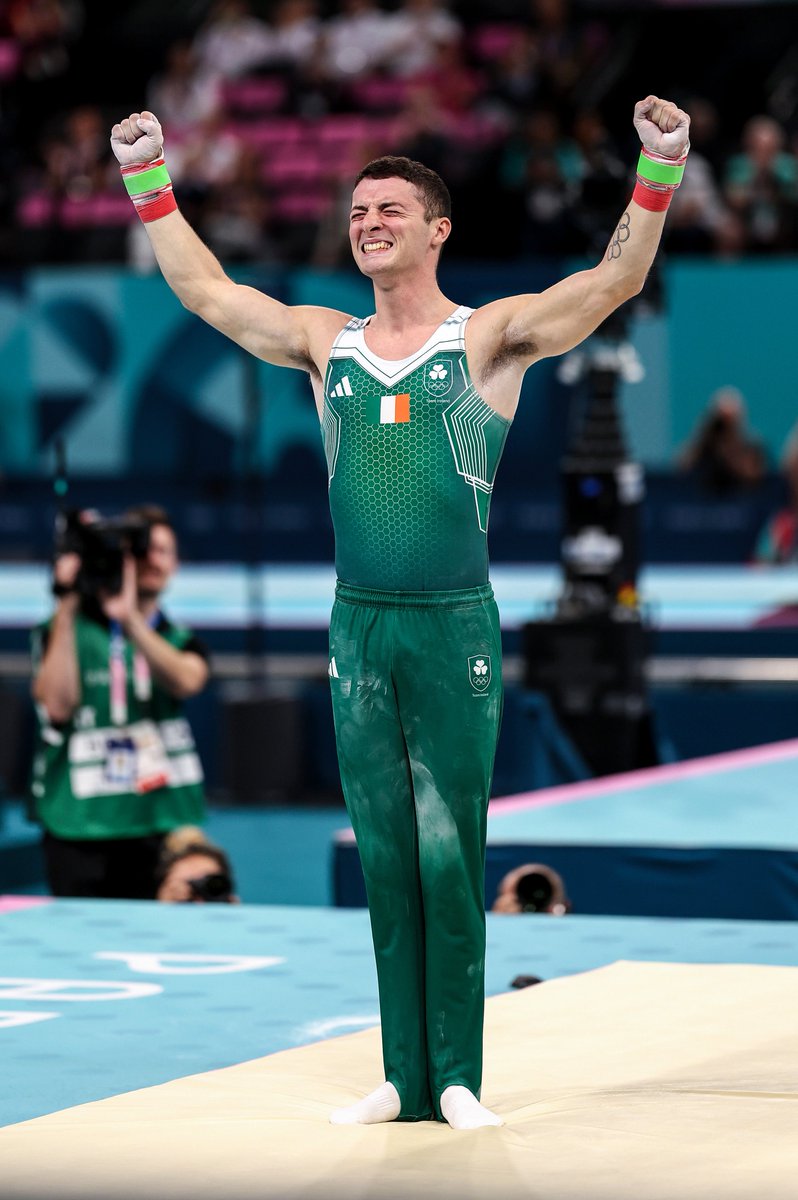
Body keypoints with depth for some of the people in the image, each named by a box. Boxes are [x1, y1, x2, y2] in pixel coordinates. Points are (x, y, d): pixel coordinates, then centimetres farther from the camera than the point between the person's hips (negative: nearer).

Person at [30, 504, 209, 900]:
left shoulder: (180, 641, 11)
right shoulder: (65, 630, 4)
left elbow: (186, 681, -13)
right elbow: (57, 705, -14)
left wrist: (130, 618, -25)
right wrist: (67, 610, -14)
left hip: (163, 830, 2)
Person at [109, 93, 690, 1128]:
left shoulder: (490, 337, 1)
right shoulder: (327, 344, 12)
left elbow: (617, 278, -7)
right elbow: (203, 288, 19)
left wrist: (658, 170, -18)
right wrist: (149, 179, 18)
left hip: (454, 625, -4)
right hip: (357, 625, 4)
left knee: (448, 859, -4)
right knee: (385, 862, 5)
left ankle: (458, 1078, 1)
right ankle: (405, 1079, 9)